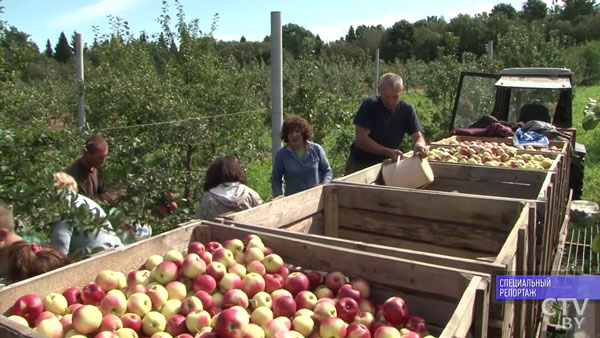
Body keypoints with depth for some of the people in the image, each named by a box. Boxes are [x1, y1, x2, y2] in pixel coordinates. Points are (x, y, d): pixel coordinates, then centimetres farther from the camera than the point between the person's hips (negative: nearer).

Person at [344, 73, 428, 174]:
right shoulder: (369, 105, -16)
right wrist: (389, 152, -30)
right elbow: (360, 139, -21)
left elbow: (418, 136, -3)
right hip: (359, 165, -4)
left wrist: (420, 145, -28)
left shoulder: (407, 109, -5)